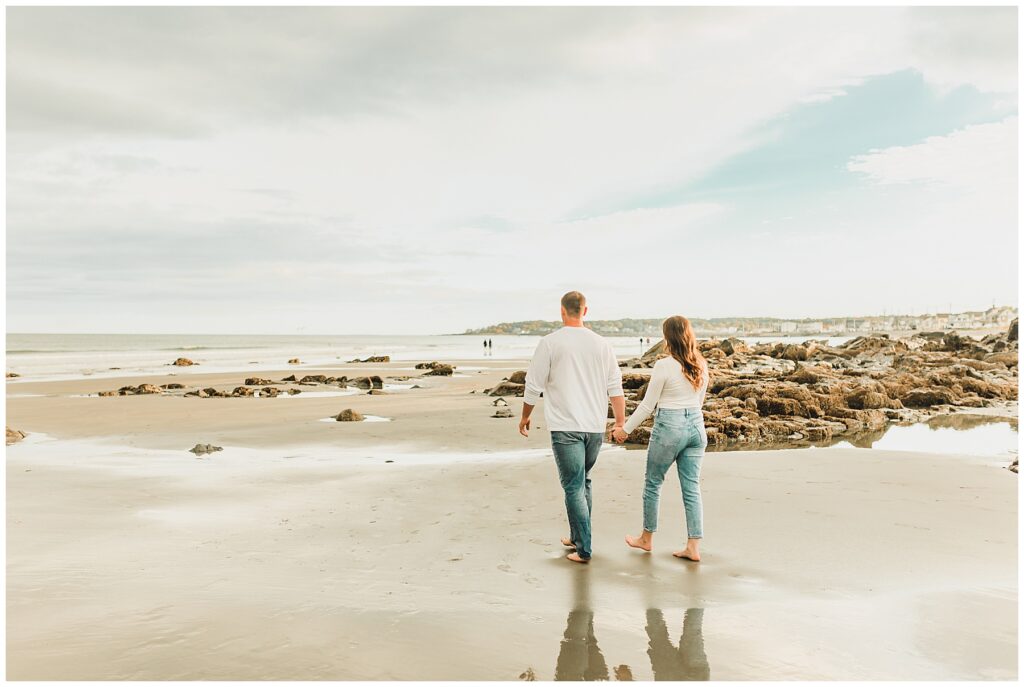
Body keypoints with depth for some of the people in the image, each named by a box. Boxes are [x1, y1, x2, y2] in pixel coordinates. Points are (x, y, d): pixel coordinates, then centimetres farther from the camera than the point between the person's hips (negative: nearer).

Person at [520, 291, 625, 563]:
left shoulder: (550, 343, -5)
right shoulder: (601, 344, 6)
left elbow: (534, 386, -2)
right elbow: (615, 387, 5)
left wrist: (525, 417, 12)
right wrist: (620, 422, 10)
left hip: (566, 427, -4)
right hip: (595, 426, 5)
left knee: (573, 486, -1)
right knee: (583, 482, 19)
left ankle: (583, 549, -3)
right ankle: (577, 536, 30)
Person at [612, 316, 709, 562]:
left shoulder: (664, 366, -15)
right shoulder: (701, 365, 4)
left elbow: (647, 405, -10)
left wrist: (625, 429, 1)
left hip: (669, 427, -6)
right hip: (696, 425, 6)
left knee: (652, 484, 12)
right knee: (692, 488, 8)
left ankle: (647, 538, 26)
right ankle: (694, 547, 8)